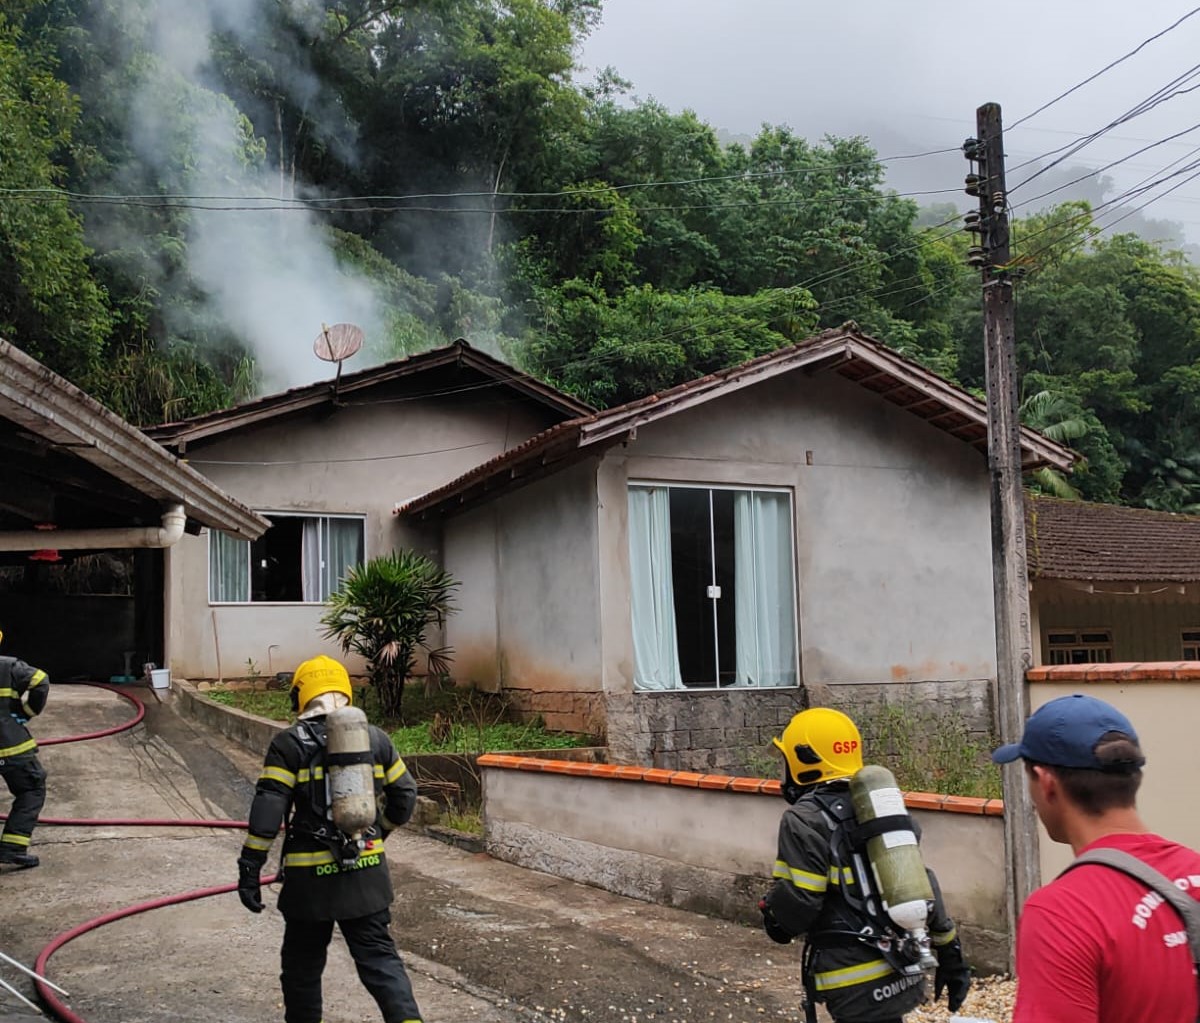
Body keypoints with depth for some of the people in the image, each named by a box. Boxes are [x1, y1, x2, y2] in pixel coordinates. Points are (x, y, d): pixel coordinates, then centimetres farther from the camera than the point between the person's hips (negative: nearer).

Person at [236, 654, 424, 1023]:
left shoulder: (289, 744, -6)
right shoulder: (375, 738, 5)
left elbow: (267, 810, -12)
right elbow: (404, 794, 13)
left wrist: (249, 868, -8)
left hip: (311, 876, -3)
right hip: (367, 872, 3)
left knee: (302, 964, 15)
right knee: (379, 957, 7)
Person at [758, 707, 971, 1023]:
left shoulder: (805, 819, -13)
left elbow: (798, 904, -18)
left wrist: (770, 908, 4)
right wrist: (948, 950, 17)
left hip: (857, 979, -8)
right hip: (902, 967, 8)